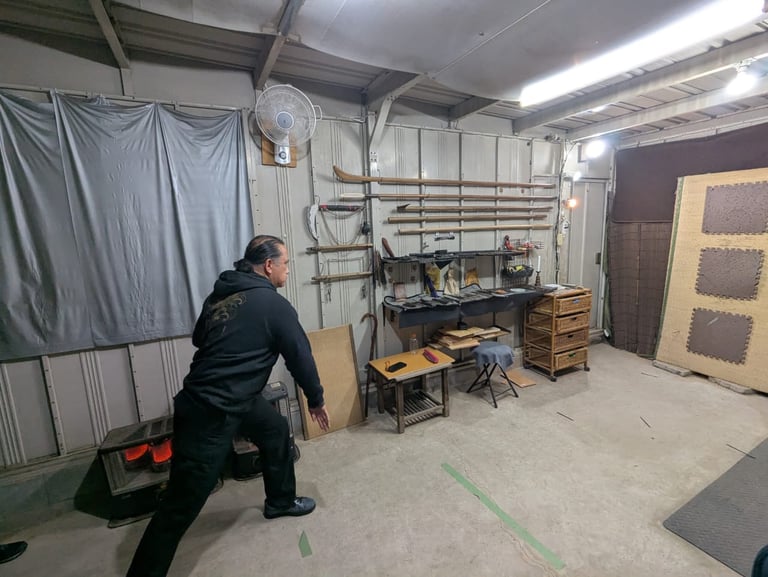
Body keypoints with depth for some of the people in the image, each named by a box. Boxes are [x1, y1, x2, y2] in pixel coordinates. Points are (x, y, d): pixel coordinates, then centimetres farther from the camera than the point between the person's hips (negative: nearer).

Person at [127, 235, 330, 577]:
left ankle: (280, 501, 43)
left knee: (277, 430, 23)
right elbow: (301, 357, -9)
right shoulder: (275, 305, -17)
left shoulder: (219, 294, 5)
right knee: (181, 505, 4)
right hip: (209, 415, -9)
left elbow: (199, 338, 18)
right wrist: (316, 400, 5)